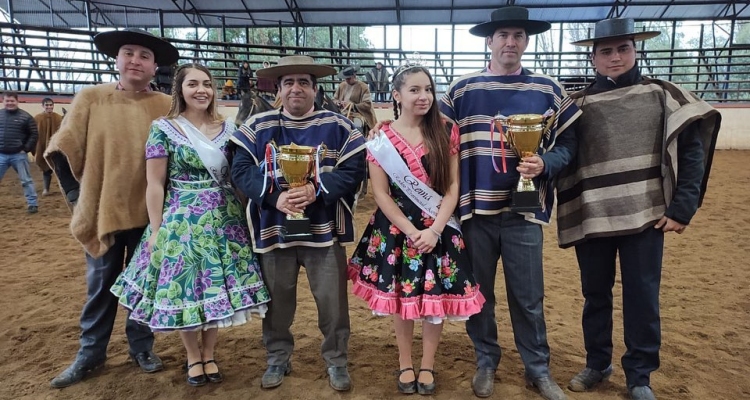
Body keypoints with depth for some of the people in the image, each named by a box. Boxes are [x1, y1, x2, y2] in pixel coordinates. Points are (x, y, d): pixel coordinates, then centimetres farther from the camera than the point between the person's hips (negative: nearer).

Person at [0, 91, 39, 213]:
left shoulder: (25, 117, -2)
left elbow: (34, 134, -2)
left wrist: (26, 149, -9)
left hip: (18, 155, -3)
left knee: (26, 180, 3)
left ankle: (33, 204, 8)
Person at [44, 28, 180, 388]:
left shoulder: (167, 107, -2)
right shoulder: (90, 98, -2)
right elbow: (63, 149, 1)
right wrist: (76, 194, -1)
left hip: (149, 213, 0)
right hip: (101, 211, 0)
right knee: (100, 286, 13)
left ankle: (142, 347, 30)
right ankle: (90, 353, 30)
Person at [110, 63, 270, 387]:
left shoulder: (227, 129, 6)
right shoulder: (164, 129, -4)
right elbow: (155, 184, -5)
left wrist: (246, 216, 5)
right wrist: (156, 230, -7)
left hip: (224, 220, 3)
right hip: (181, 222, -3)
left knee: (218, 288, 8)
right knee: (184, 289, 5)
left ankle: (209, 355, 28)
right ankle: (193, 357, 28)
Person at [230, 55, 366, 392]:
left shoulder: (338, 126, 0)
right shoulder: (258, 126, 2)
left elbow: (353, 171, -7)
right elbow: (241, 170, -4)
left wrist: (316, 191, -22)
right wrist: (275, 196, -20)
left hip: (324, 229, -1)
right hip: (273, 229, 1)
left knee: (332, 300, 6)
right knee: (277, 300, 14)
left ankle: (337, 361, 27)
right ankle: (278, 359, 35)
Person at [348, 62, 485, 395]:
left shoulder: (446, 134, 0)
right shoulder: (381, 138, -3)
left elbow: (453, 187, -3)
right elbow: (380, 193, -6)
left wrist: (433, 230, -14)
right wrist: (411, 231, -14)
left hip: (439, 230, 1)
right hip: (397, 229, -1)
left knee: (436, 296, 8)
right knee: (401, 296, 11)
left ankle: (428, 366, 28)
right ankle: (405, 364, 30)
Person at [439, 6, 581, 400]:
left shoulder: (548, 90, 3)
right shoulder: (461, 90, 1)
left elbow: (568, 144, 6)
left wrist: (544, 165, -15)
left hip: (524, 210, 0)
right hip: (475, 209, 1)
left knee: (528, 297, 9)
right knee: (478, 292, 12)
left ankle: (538, 368, 27)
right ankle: (486, 361, 31)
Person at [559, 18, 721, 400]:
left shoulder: (662, 94, 3)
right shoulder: (578, 104, 6)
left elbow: (692, 151, 0)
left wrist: (682, 207, -7)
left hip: (645, 214, -1)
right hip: (591, 216, 1)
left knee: (642, 297, 6)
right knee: (595, 294, 13)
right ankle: (597, 363, 33)